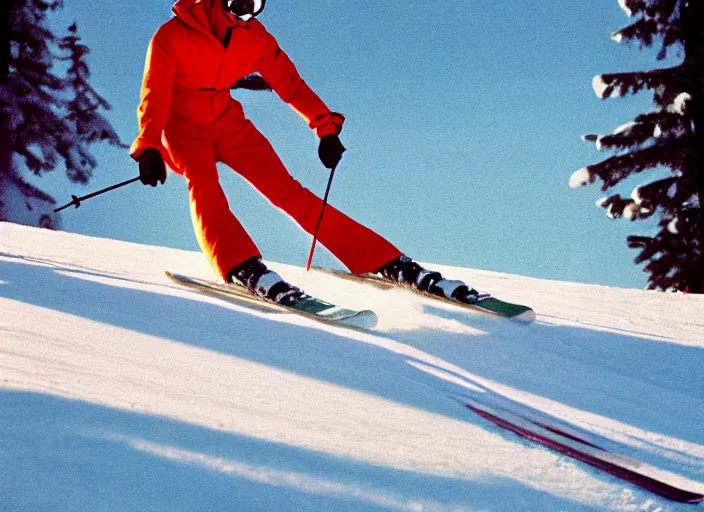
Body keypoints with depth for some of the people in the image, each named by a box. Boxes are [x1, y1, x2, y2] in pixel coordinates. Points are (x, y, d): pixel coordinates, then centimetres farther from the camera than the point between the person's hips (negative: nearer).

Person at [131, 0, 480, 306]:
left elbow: (289, 82, 0)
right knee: (203, 183, -33)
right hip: (181, 122, -3)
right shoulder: (173, 36, -19)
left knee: (287, 191, -9)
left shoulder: (254, 37, -5)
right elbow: (154, 95, -24)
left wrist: (326, 127, -7)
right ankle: (245, 271, -55)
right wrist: (148, 148, -37)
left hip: (226, 121, 3)